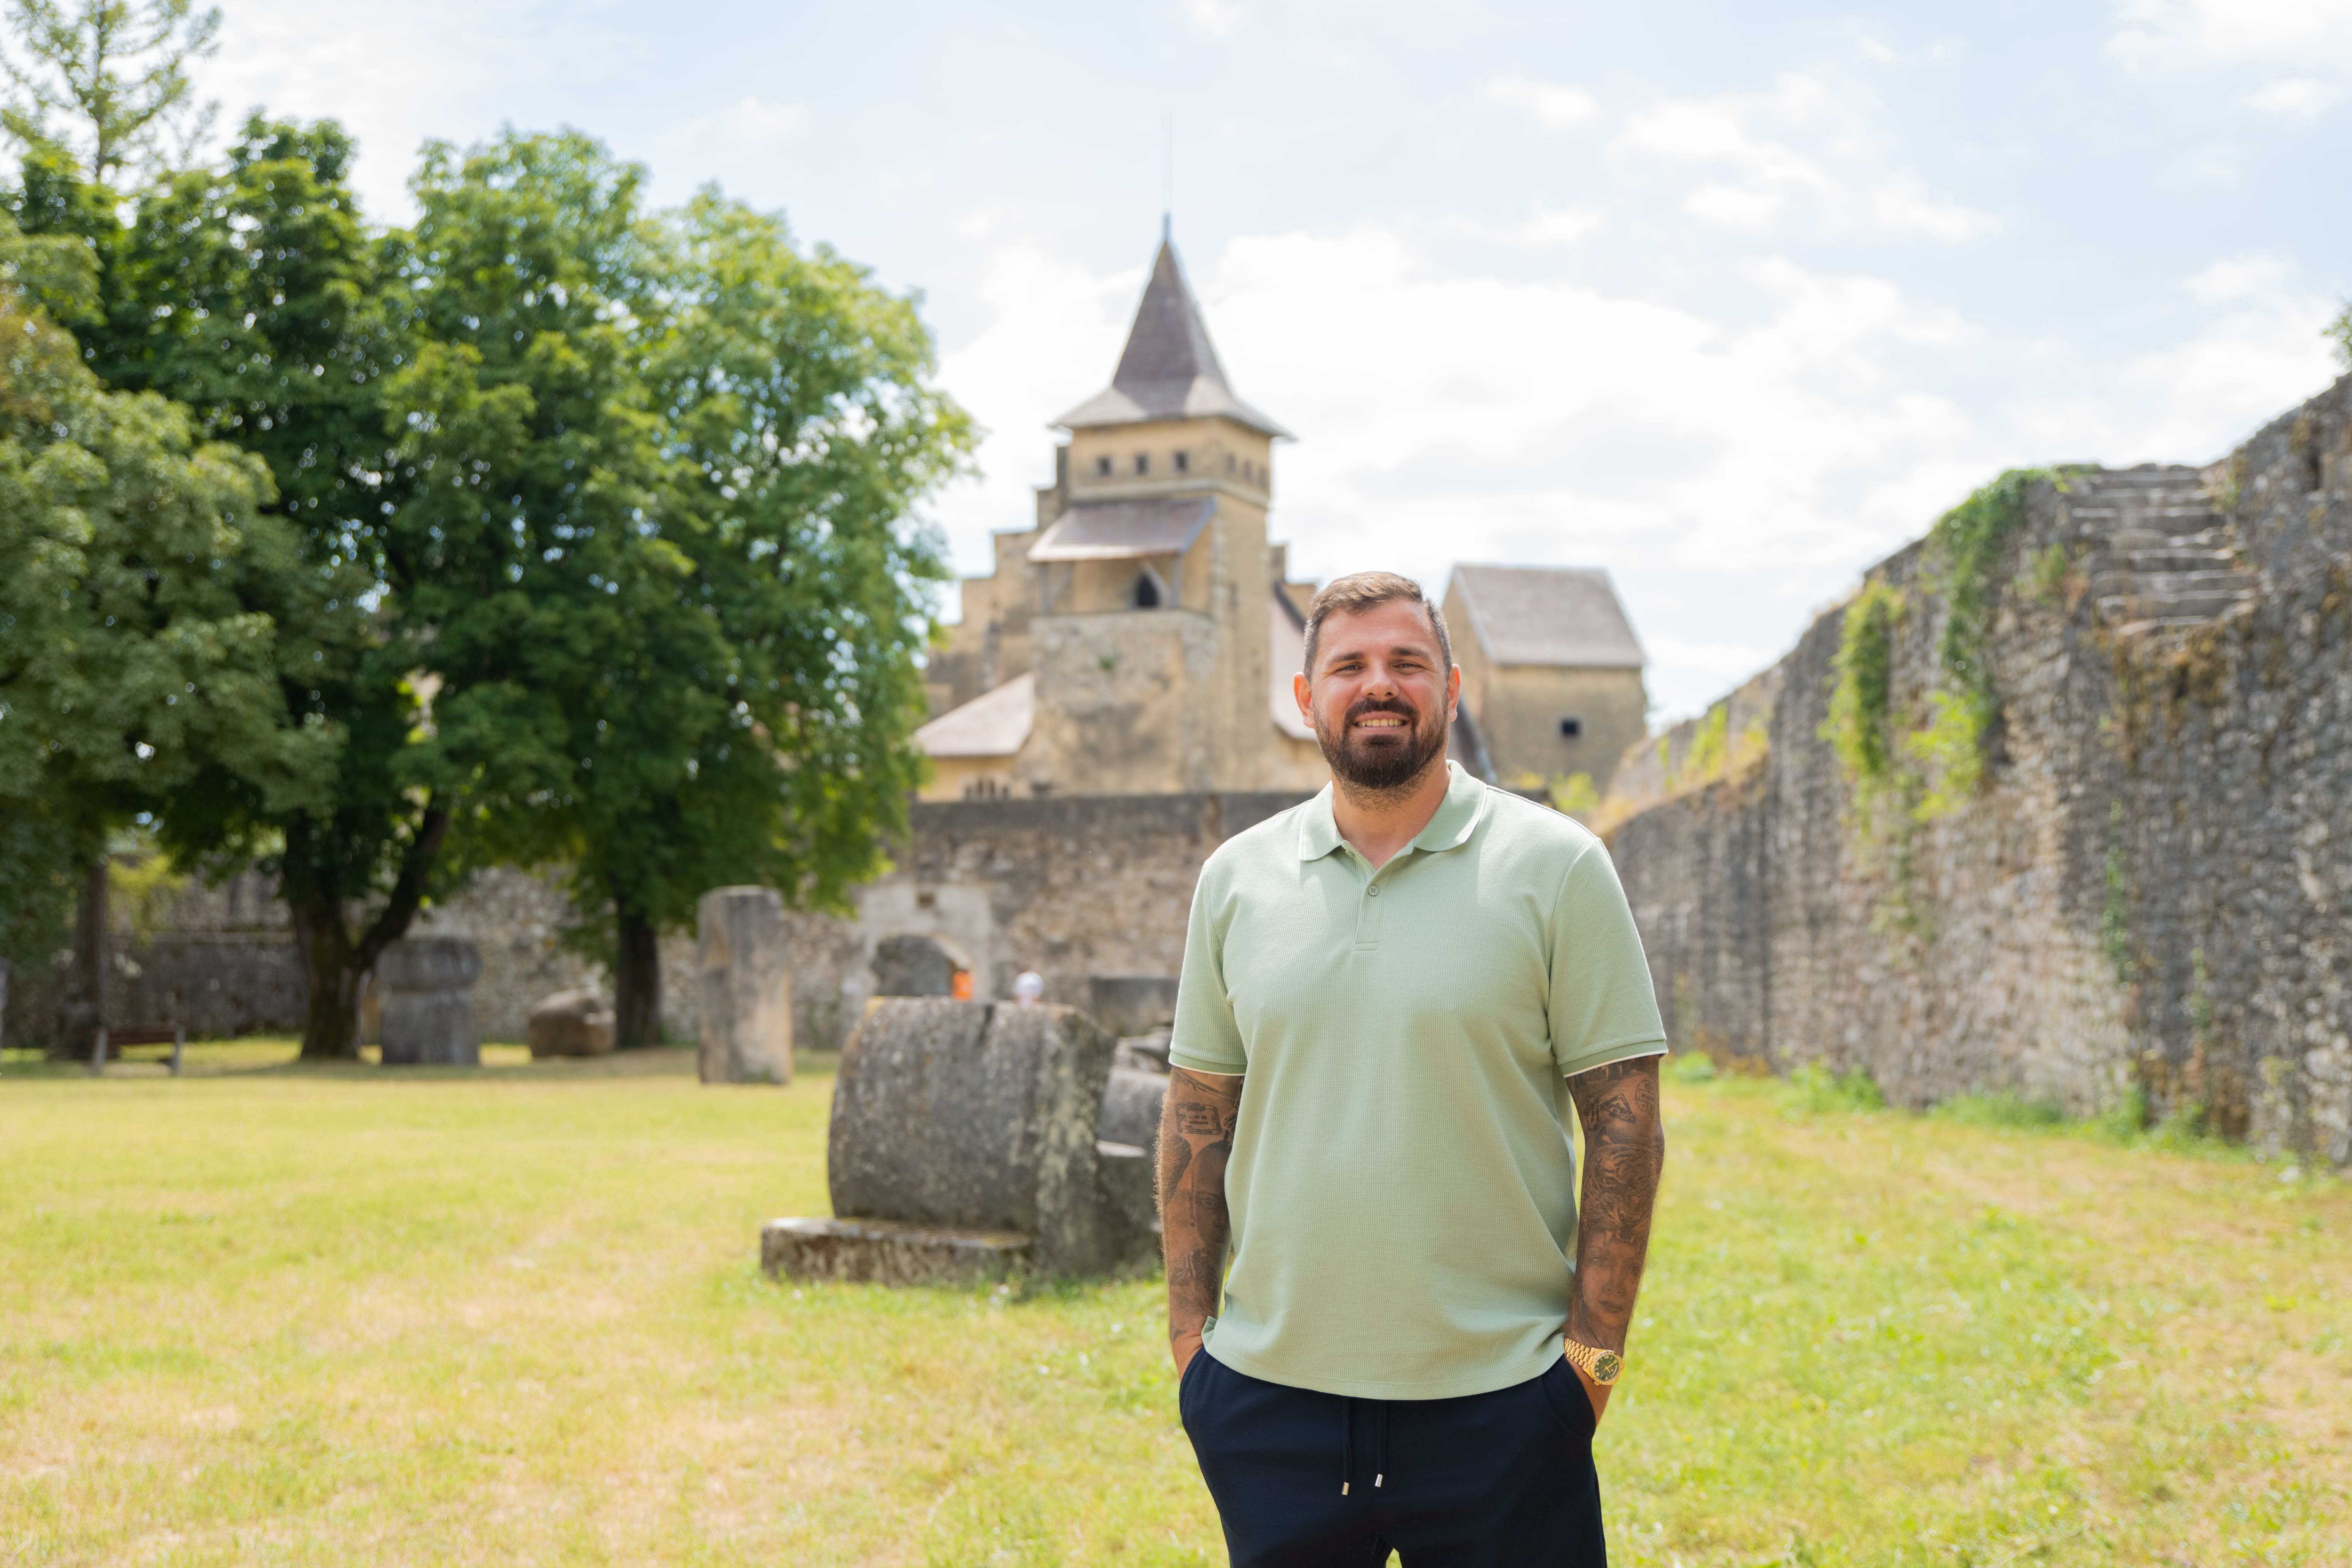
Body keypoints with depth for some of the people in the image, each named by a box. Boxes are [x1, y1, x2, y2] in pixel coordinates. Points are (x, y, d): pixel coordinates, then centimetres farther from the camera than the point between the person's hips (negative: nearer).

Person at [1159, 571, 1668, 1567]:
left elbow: (1624, 1120, -4)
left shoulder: (1556, 867, -3)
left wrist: (1593, 1352, -8)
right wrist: (1189, 1330, 6)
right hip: (1270, 1393, 3)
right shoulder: (1236, 877, 7)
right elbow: (1198, 1119, 11)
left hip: (1496, 1400, -3)